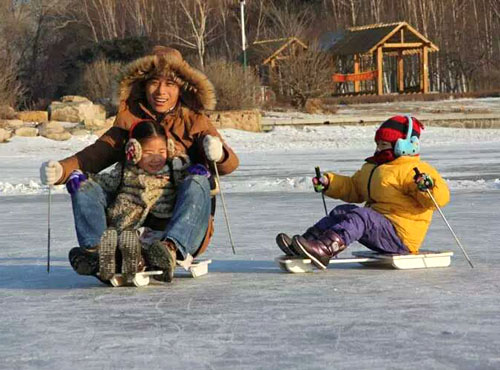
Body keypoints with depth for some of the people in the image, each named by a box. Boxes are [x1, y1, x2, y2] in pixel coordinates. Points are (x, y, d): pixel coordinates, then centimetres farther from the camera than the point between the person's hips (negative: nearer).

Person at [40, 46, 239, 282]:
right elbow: (96, 154, 2)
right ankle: (94, 250, -35)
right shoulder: (130, 121, 13)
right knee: (83, 185, -12)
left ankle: (171, 249, -52)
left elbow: (229, 165, -7)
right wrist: (61, 169, -18)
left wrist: (218, 154, -32)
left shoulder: (194, 122, 6)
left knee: (198, 183, -31)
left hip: (180, 222, -3)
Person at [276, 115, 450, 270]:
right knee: (342, 211, -4)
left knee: (360, 216, -30)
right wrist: (329, 183, 16)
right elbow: (352, 187, 31)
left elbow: (441, 197, -18)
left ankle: (324, 249, -51)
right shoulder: (371, 168, 22)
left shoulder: (415, 171, -8)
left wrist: (428, 187, -39)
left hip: (400, 235, -9)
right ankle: (307, 241, -22)